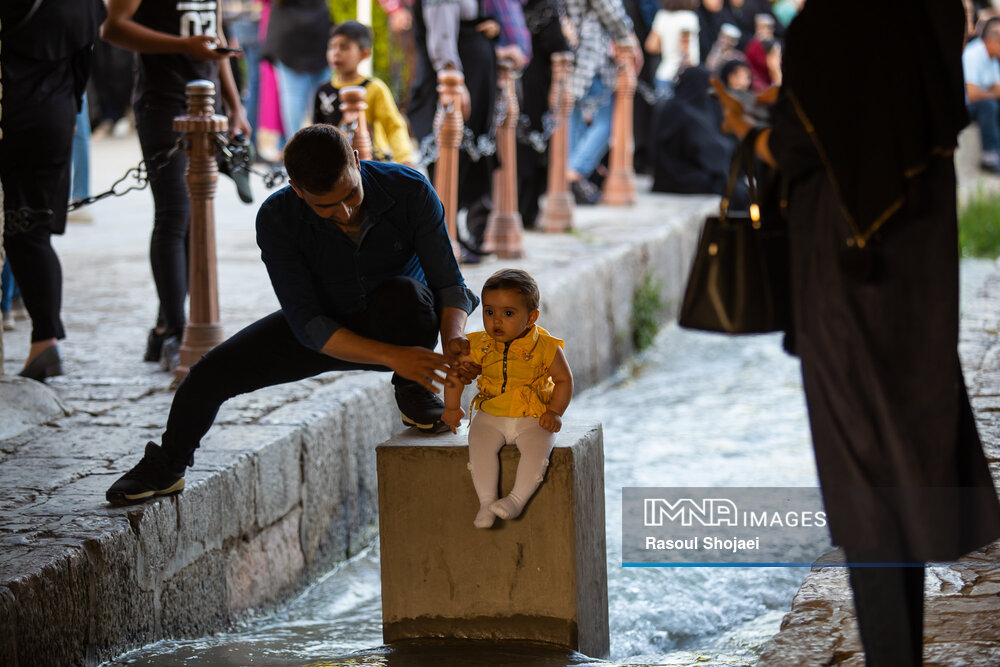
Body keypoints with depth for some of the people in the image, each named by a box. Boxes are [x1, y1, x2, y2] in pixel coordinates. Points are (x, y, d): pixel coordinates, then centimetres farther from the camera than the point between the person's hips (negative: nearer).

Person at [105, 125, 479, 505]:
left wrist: (453, 339, -42)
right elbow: (308, 324, -28)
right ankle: (167, 468, 21)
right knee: (212, 373, -10)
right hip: (330, 328, 1)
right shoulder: (277, 218, -25)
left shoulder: (409, 190, -26)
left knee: (403, 292, -37)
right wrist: (391, 355, -40)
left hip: (401, 321, -1)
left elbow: (448, 282, -19)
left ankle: (415, 395, -8)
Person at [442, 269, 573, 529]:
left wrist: (555, 412, -7)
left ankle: (518, 498, -22)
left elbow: (563, 379, 3)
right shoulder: (478, 346, -2)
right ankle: (487, 502, -22)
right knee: (479, 444, -26)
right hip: (490, 415, 2)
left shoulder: (545, 347, -9)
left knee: (537, 449, -31)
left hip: (533, 418, -2)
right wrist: (452, 408, 11)